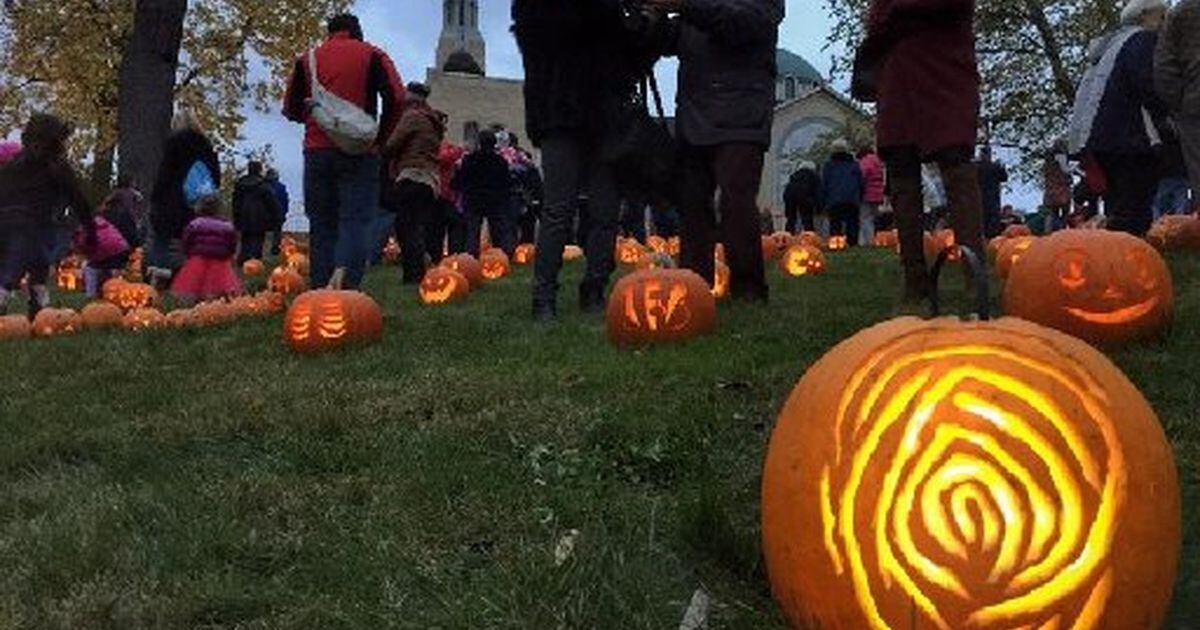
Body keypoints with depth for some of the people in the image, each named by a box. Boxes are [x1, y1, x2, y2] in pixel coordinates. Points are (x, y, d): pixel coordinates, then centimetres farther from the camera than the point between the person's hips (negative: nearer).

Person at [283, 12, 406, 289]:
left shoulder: (307, 59, 14)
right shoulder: (372, 55, 6)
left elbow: (291, 108, 15)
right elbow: (396, 97, -7)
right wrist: (382, 137, 2)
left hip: (317, 151, 3)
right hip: (359, 152, -3)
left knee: (322, 225, 8)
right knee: (355, 222, -6)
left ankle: (320, 287, 5)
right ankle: (346, 287, -23)